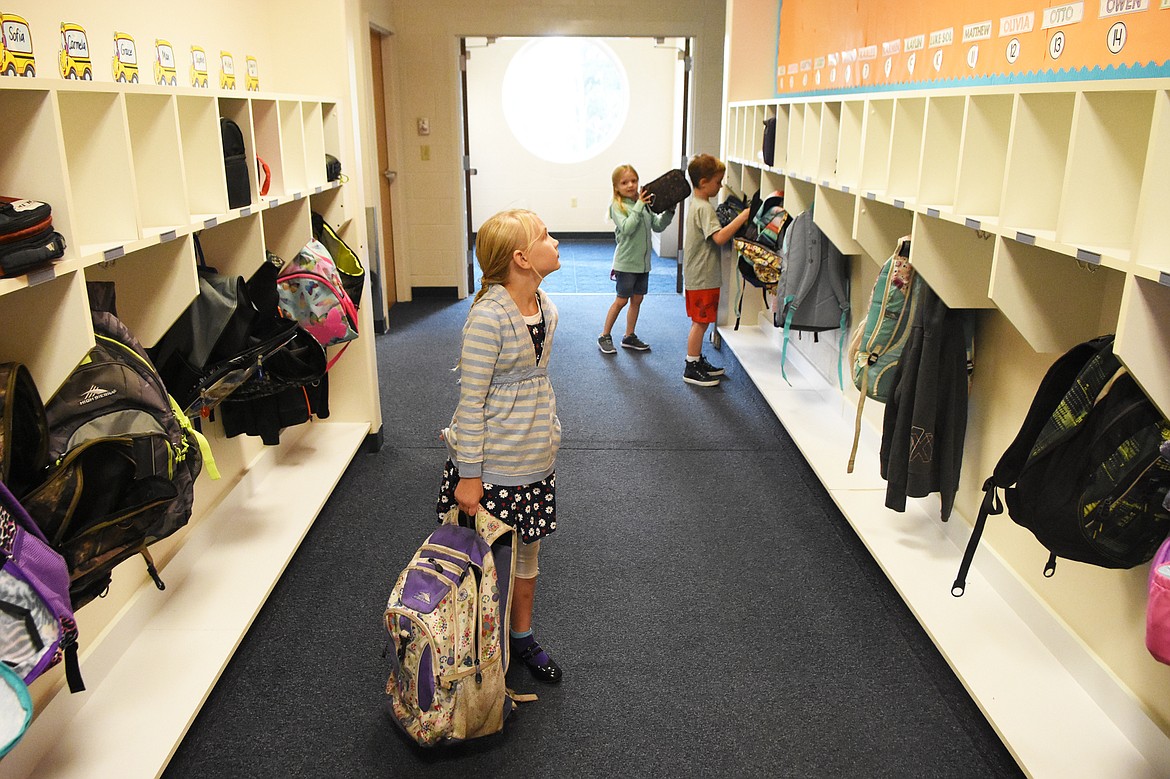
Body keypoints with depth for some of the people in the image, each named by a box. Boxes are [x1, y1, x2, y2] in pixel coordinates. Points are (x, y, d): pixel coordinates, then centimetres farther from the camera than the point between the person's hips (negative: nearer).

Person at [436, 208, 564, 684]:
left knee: (528, 550, 19)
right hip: (493, 458, -7)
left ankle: (522, 636, 38)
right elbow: (471, 399, -20)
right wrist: (468, 476, -17)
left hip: (536, 456, 7)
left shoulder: (543, 305, 2)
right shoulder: (488, 316, -22)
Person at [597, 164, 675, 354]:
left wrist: (669, 211, -5)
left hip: (643, 262, 6)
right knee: (621, 301, 0)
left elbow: (658, 226, 9)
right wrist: (639, 207, -25)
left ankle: (629, 337, 25)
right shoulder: (617, 206, -11)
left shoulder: (644, 204, 7)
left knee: (637, 299, 12)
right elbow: (627, 228, -24)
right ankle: (604, 337, 13)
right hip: (626, 262, -6)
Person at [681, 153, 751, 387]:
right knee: (700, 322, -1)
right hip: (703, 277, -10)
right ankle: (691, 369, 7)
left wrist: (736, 220, 10)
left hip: (696, 276, 10)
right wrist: (741, 218, -28)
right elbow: (719, 237, -31)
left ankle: (697, 361, 29)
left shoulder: (696, 205, 13)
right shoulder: (704, 208, -19)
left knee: (700, 322, 18)